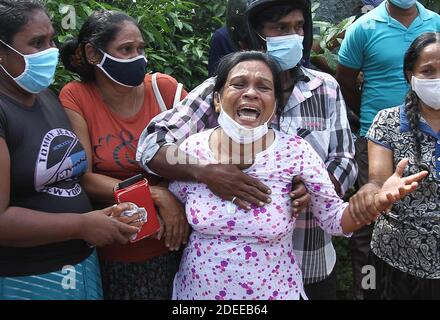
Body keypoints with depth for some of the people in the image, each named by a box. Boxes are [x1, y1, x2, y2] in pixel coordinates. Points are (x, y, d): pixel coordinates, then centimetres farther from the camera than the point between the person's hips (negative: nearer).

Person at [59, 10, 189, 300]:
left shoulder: (163, 87, -6)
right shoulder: (75, 98, -9)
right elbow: (84, 178, -13)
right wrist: (157, 195, -21)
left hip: (173, 243, 2)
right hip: (113, 252, -1)